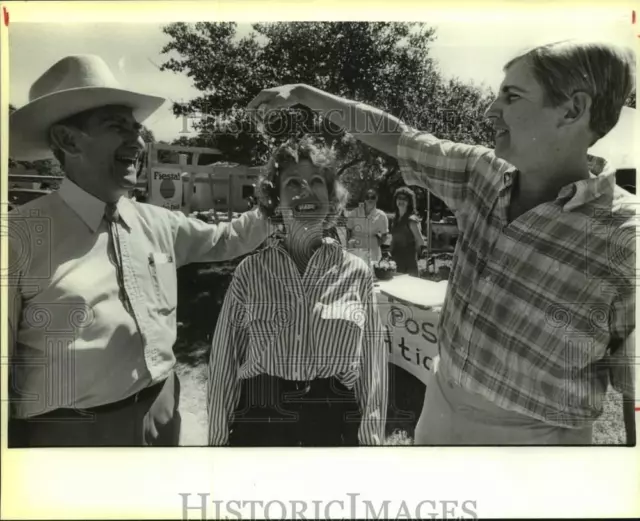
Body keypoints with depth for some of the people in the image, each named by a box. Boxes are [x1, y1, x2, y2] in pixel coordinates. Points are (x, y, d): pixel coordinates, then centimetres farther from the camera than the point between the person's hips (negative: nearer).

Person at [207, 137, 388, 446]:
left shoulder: (356, 272, -3)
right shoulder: (250, 271, -4)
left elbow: (372, 369, 1)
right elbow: (225, 362, 1)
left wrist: (371, 438, 2)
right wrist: (219, 438, 4)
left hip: (336, 422, 0)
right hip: (259, 422, 0)